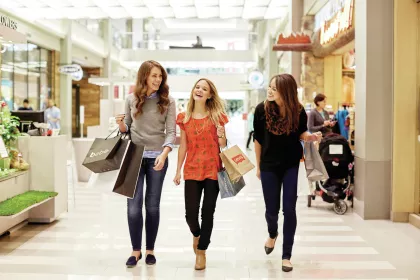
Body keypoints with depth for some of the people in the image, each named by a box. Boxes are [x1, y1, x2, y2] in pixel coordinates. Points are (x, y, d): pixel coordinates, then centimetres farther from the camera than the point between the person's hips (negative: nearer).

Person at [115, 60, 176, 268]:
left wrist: (164, 154, -23)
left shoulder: (167, 101, -1)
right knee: (133, 206, -1)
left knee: (152, 206, 7)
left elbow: (171, 132, -7)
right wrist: (121, 125, -11)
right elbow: (127, 129, 13)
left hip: (156, 157, -1)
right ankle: (136, 250, 15)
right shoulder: (131, 99, 5)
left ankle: (150, 250, 21)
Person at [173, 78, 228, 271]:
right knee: (190, 213, -2)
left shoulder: (217, 116, 1)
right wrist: (178, 171, 8)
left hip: (213, 170, -1)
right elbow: (183, 146, 9)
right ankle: (196, 234, 34)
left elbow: (223, 146, 6)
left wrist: (221, 136, -16)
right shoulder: (184, 118, 6)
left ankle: (201, 251, 19)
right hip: (192, 170, 1)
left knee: (207, 213, 2)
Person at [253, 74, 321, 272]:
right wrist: (258, 166, 5)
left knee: (289, 209, -2)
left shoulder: (298, 111, -11)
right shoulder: (262, 109, -11)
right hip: (269, 165, 1)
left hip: (292, 165, 0)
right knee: (271, 210, 9)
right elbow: (258, 139, -1)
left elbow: (301, 133, 5)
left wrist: (311, 136, -19)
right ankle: (272, 234, 45)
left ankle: (286, 256, 12)